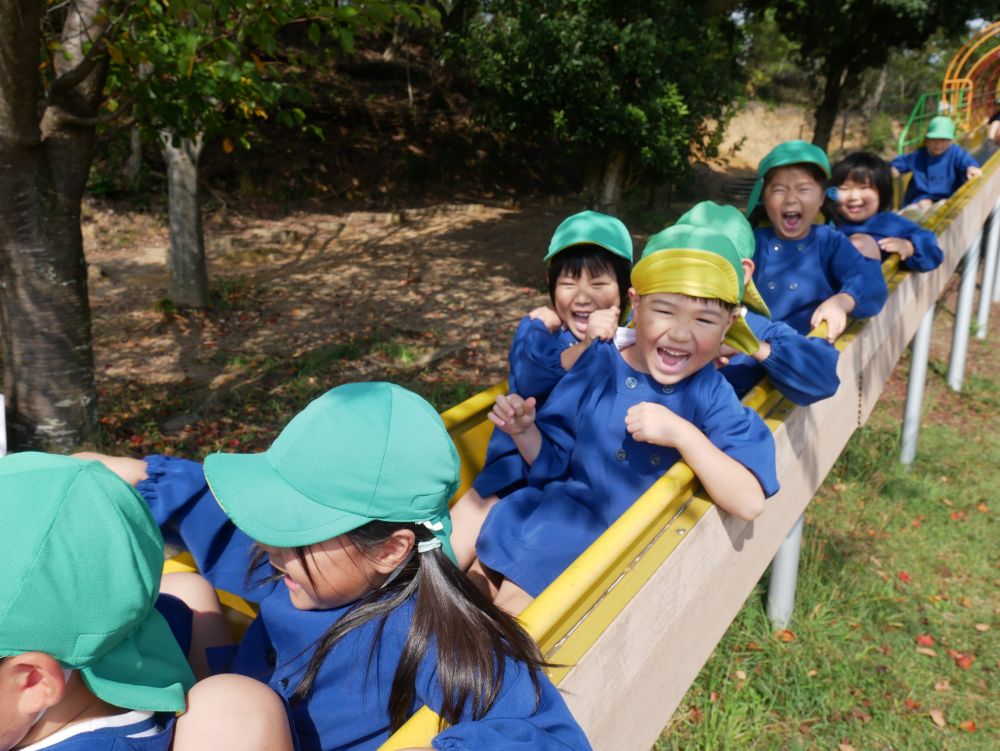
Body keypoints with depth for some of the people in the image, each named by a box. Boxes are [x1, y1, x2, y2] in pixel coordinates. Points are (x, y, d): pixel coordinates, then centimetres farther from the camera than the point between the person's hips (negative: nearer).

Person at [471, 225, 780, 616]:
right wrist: (523, 430, -17)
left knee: (513, 607, -13)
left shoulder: (712, 398, -14)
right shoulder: (599, 363, -5)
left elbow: (749, 502, -25)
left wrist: (682, 433, -33)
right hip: (558, 508, 4)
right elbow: (554, 460, 4)